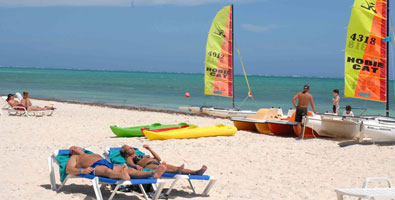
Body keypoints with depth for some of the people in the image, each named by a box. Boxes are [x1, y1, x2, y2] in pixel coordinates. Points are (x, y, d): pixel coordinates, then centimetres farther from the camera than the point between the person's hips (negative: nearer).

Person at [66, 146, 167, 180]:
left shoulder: (96, 155, 47)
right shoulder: (74, 158, 29)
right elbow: (68, 169, 8)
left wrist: (119, 167, 19)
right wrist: (82, 170, -15)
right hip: (95, 167, -6)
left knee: (130, 170, -24)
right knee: (107, 171, -43)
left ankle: (153, 173, -52)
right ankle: (123, 176, -80)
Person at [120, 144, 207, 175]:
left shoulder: (143, 156, 42)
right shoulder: (129, 158, 22)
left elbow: (159, 159, 39)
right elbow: (131, 164, -3)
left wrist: (149, 149, 39)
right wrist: (137, 166, -27)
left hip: (157, 163, 6)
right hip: (148, 166, -6)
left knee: (172, 167, -21)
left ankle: (196, 172, -45)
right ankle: (175, 171, -74)